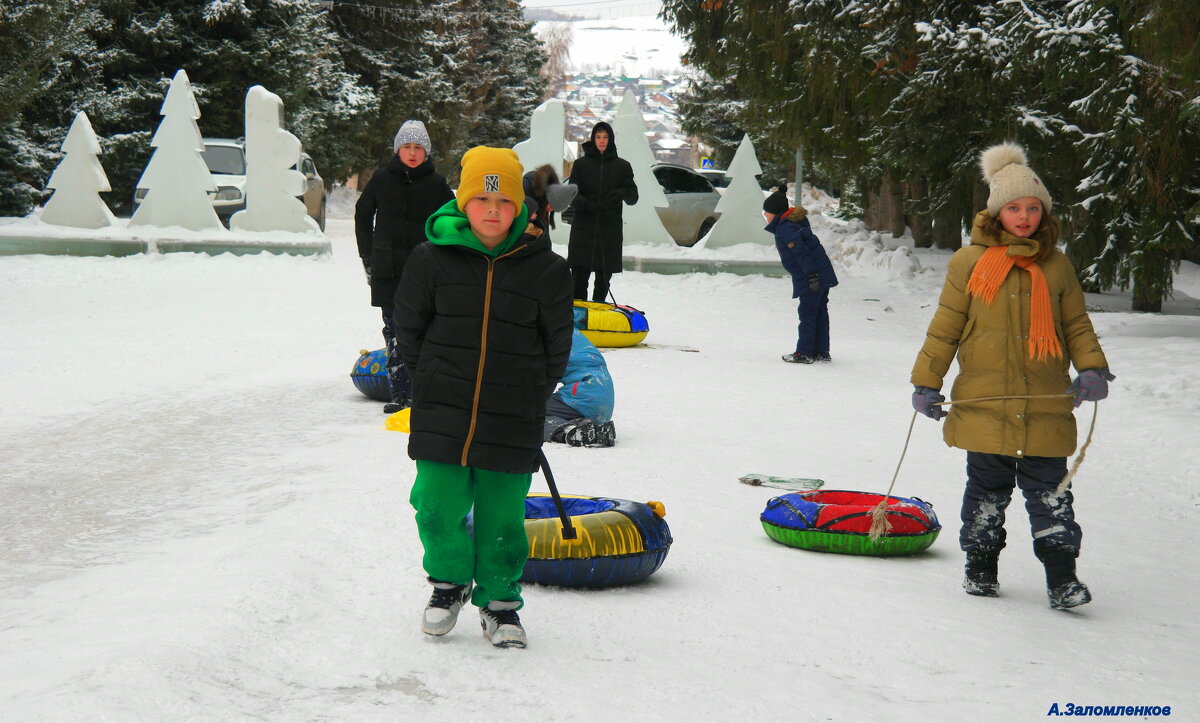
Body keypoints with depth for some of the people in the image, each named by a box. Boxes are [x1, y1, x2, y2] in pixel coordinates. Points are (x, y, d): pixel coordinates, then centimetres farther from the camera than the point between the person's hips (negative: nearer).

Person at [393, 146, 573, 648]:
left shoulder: (544, 268, -2)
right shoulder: (433, 259, -2)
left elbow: (557, 343, 9)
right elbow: (408, 327, 9)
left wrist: (533, 392, 6)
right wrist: (432, 379, 6)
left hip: (512, 419, 0)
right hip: (442, 415, 1)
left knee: (502, 517, 4)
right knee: (439, 507, 3)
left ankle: (499, 599, 24)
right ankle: (450, 581, 29)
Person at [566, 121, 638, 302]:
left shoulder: (622, 166, 10)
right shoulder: (581, 164, 8)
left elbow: (633, 197, 8)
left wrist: (621, 194, -15)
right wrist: (586, 204, -19)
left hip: (610, 229, 1)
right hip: (583, 228, -1)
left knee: (603, 279, 6)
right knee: (579, 276, -7)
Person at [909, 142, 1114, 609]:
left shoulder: (1056, 266, 8)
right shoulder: (969, 262, 1)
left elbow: (1076, 326, 11)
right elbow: (945, 328, 4)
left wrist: (1092, 368, -5)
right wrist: (926, 382, 2)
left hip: (1046, 407, 1)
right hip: (984, 404, -1)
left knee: (1049, 491, 0)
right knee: (987, 489, 9)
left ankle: (1061, 576, 3)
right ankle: (980, 568, 23)